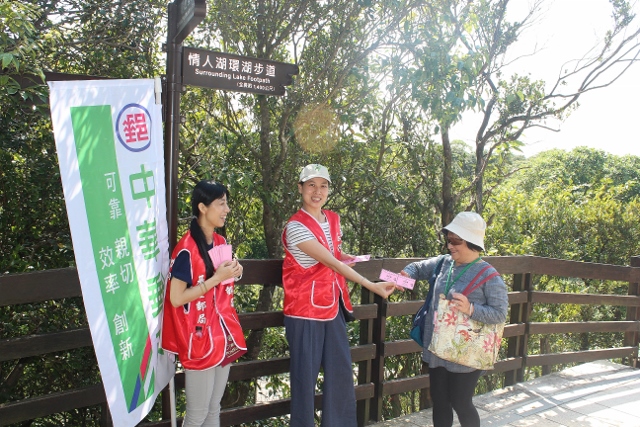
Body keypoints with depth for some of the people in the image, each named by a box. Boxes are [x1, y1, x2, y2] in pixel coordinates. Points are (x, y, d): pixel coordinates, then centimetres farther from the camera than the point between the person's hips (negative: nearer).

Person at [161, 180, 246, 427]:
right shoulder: (187, 250, -17)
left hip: (222, 335, 8)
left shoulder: (221, 243, 6)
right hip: (199, 339, -7)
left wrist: (233, 274, -3)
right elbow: (176, 298, -19)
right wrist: (216, 278, -21)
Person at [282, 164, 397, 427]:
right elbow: (330, 262, -25)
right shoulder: (296, 227, -17)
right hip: (305, 311, -7)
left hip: (333, 308, 7)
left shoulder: (333, 219, 6)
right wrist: (371, 285, -29)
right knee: (305, 378, 3)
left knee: (342, 372, 14)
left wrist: (352, 258, 1)